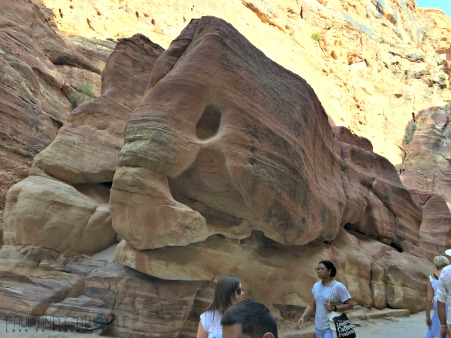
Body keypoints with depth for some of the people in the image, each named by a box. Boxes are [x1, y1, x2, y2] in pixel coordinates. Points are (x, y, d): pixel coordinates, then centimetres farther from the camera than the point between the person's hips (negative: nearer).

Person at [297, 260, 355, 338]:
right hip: (318, 327, 6)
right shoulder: (316, 286, 5)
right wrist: (303, 317, -3)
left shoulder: (338, 286, -13)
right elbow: (312, 305, 11)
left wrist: (334, 308, -21)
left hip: (332, 328, -6)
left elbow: (350, 304, -11)